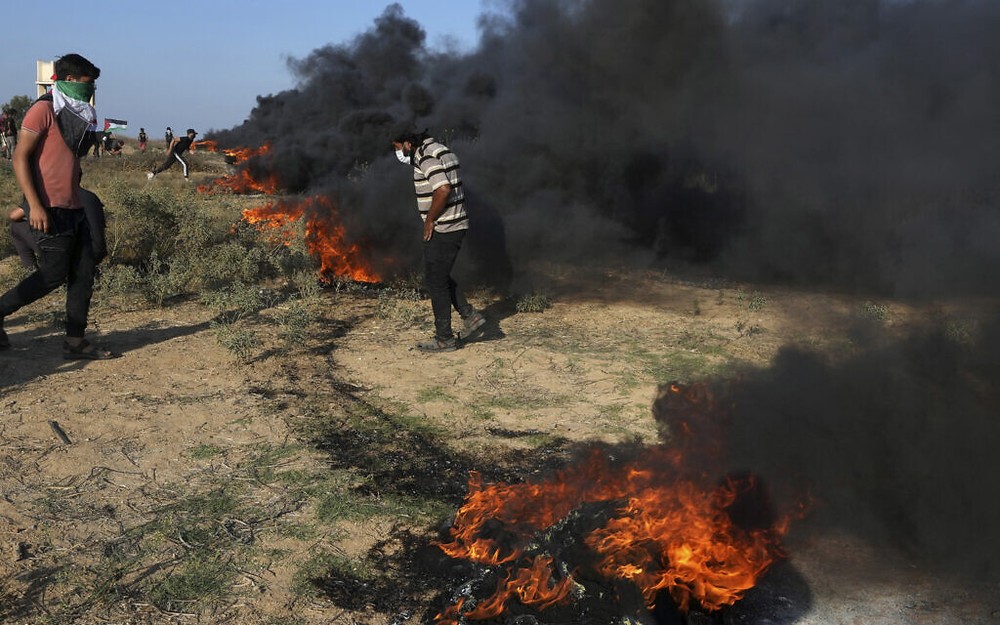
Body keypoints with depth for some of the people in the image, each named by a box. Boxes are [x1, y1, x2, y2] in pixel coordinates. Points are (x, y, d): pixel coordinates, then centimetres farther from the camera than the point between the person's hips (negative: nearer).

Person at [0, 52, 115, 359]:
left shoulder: (77, 115, 17)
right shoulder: (44, 109, -8)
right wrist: (35, 205, -20)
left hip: (74, 208, 9)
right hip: (50, 210, -8)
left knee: (84, 273, 5)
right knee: (53, 274, -7)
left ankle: (75, 342, 11)